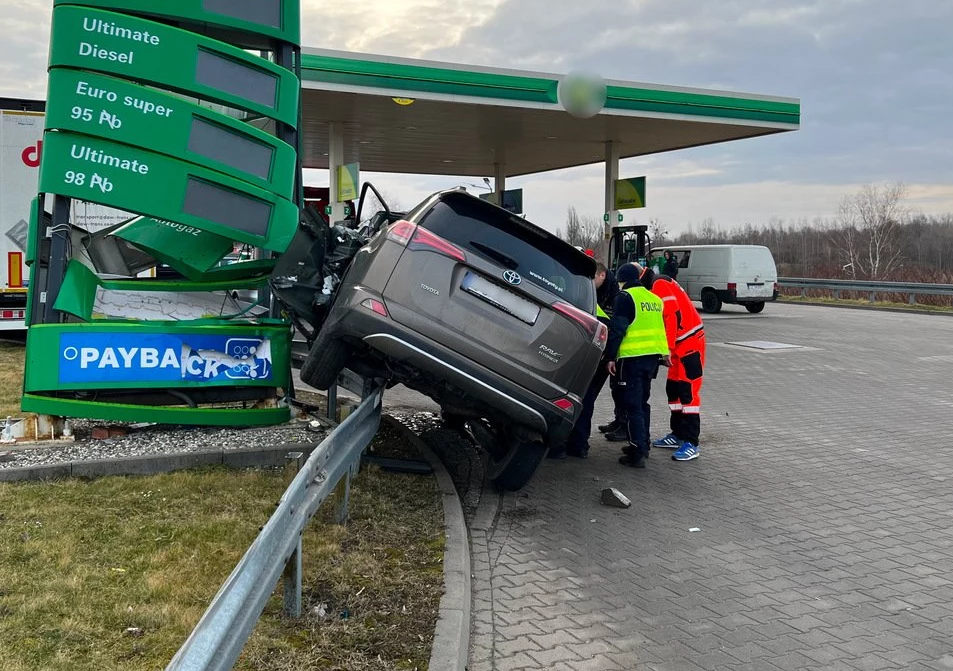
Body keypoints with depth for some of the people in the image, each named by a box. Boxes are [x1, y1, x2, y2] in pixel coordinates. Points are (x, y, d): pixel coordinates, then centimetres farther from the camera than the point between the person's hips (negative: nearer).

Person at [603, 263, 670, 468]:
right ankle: (642, 445, 29)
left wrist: (611, 357, -12)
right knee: (642, 402, 20)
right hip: (653, 356, 8)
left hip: (633, 357, -8)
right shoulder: (653, 298, 16)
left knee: (633, 405, -5)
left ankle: (637, 453, -8)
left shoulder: (625, 297, -8)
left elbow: (617, 329, -14)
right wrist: (664, 353, 28)